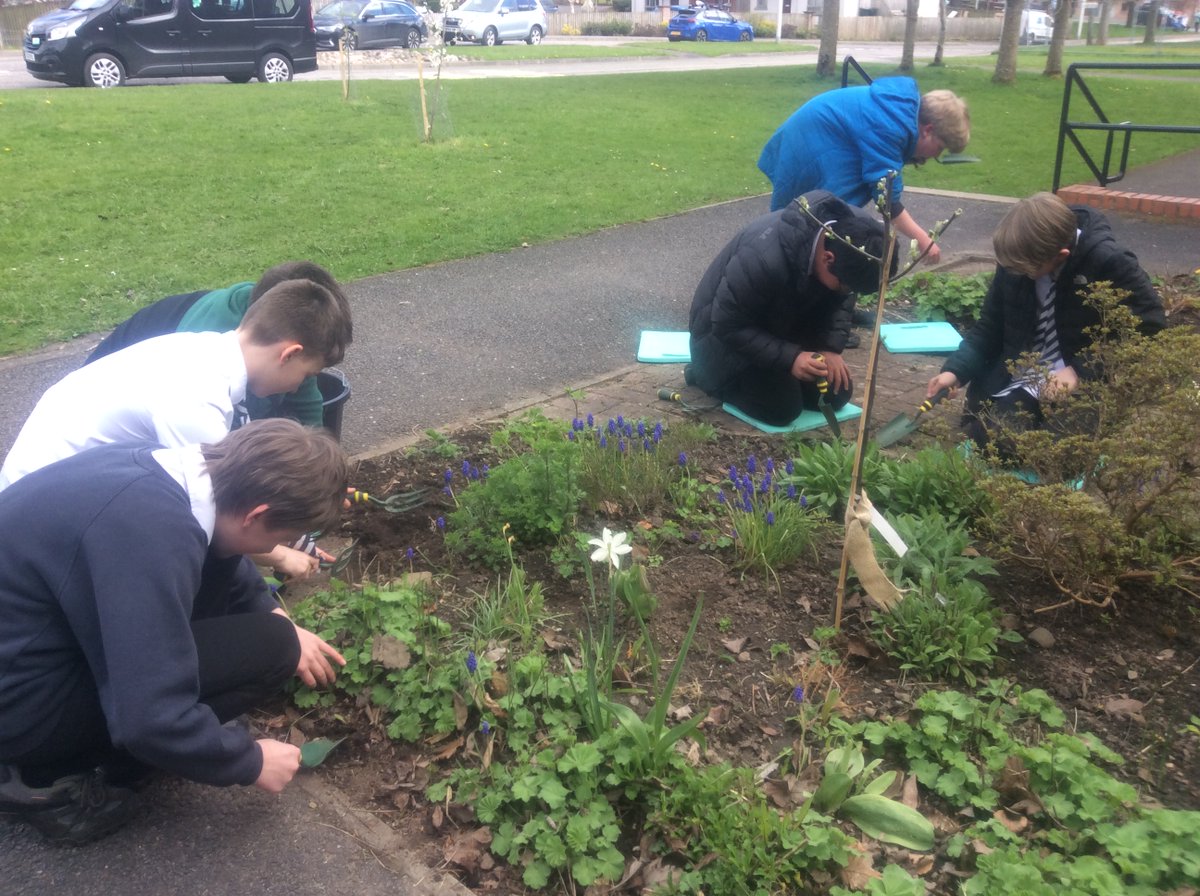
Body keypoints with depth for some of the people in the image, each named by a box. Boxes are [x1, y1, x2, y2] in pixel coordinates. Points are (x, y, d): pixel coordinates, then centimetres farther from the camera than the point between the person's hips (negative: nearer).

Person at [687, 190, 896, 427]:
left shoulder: (848, 233, -19)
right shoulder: (763, 258, -41)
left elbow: (840, 300, -2)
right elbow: (729, 325, -31)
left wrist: (831, 348, -17)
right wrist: (789, 358, -36)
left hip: (783, 325, 7)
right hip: (725, 331, -7)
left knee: (837, 394, 0)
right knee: (783, 408, -18)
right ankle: (708, 372, 5)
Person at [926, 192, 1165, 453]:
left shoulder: (1109, 263, -19)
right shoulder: (1018, 259, -3)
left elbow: (1151, 329, -14)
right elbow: (990, 327, 8)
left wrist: (1081, 371, -21)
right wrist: (956, 370, -7)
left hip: (1080, 388, -5)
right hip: (1018, 382, 5)